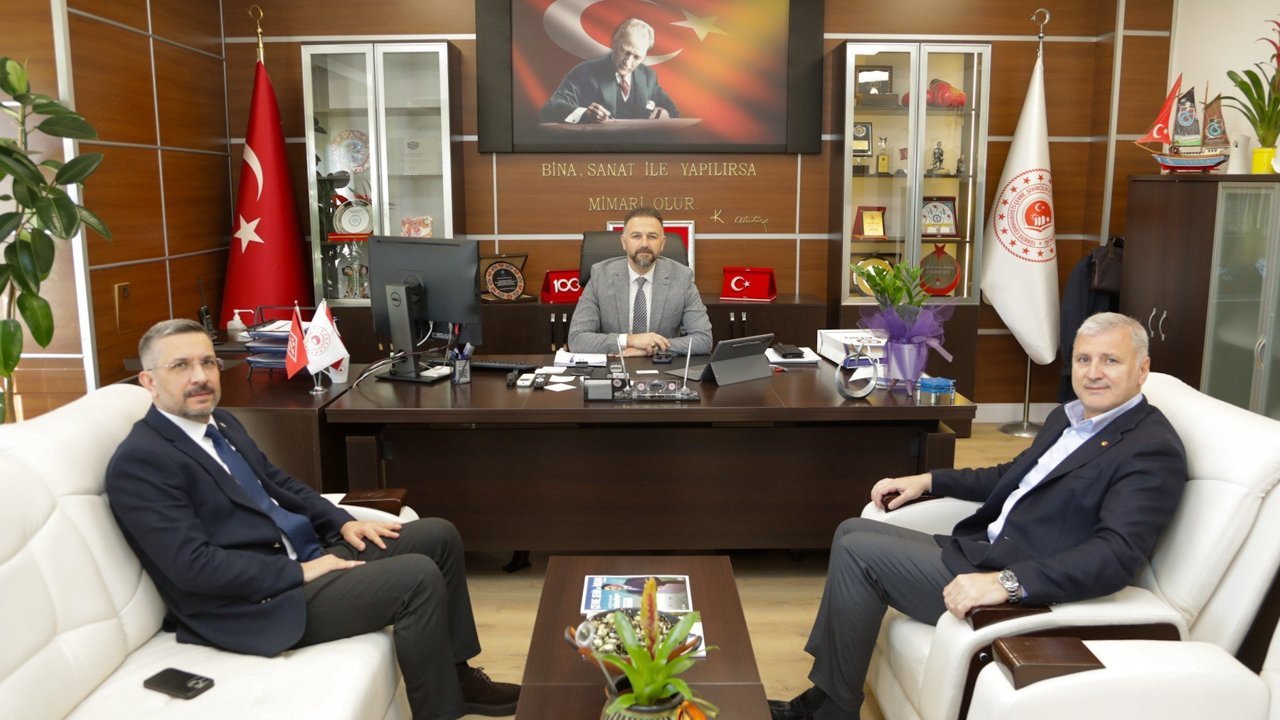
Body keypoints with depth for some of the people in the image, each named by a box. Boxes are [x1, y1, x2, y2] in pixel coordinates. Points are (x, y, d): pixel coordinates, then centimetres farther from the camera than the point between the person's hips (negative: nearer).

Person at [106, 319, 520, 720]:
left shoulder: (221, 424, 11)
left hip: (307, 553, 10)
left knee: (439, 536, 5)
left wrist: (343, 523, 4)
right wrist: (301, 571, -21)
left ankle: (456, 673, 17)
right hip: (255, 601, -9)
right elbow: (194, 565, -23)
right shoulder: (140, 462, -16)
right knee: (418, 577, -21)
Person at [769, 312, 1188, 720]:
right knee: (852, 531, 7)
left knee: (858, 552, -15)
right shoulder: (1069, 417, 13)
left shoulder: (1153, 451, -15)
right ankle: (826, 686, 11)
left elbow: (1116, 554, -28)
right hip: (979, 551, 10)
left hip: (1025, 594, -10)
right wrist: (928, 481, 16)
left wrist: (1005, 583, -39)